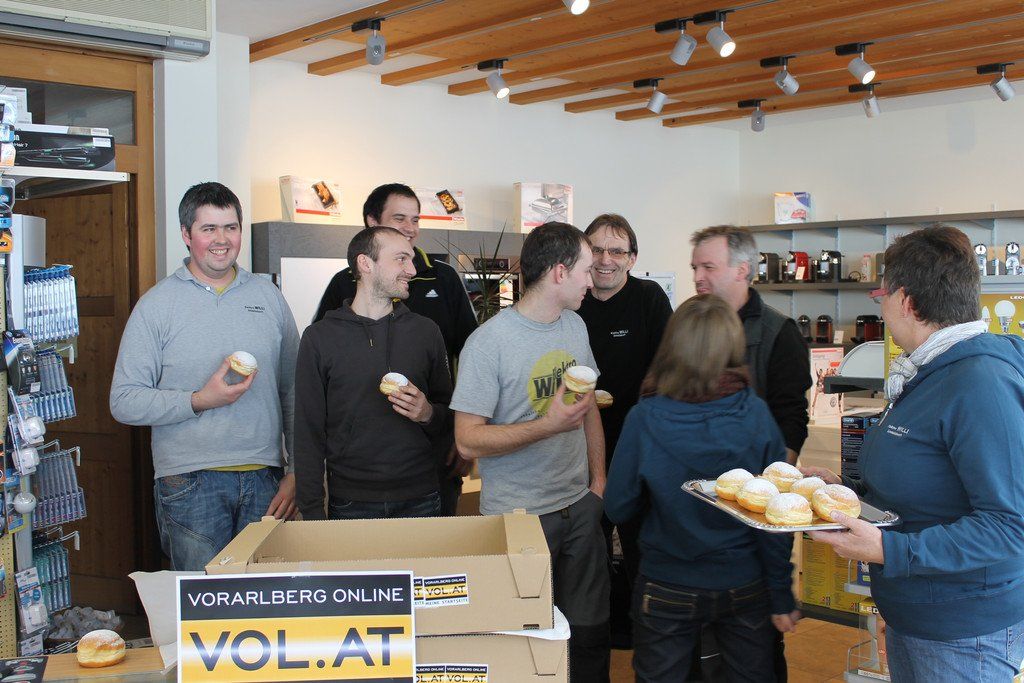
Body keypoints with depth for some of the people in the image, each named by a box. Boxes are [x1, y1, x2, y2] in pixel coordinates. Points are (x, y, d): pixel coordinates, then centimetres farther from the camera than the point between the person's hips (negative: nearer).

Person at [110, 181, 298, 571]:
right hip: (190, 483, -3)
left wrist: (296, 472, 5)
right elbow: (123, 402, -4)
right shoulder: (156, 306, 1)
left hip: (264, 480, 3)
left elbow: (292, 390, 11)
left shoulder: (268, 297, 10)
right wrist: (199, 401, -15)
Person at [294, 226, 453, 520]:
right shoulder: (319, 337, -1)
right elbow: (308, 433, -1)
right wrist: (312, 512, -6)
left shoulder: (426, 331, 6)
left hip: (420, 500, 2)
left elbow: (451, 419, 12)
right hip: (350, 504, -2)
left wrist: (429, 414, -11)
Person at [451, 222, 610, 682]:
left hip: (580, 504, 6)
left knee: (591, 628, 11)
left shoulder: (576, 326, 7)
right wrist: (549, 425, -26)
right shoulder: (489, 341, -16)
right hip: (519, 514, -6)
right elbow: (468, 441, -18)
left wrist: (598, 479, 9)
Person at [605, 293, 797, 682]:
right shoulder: (757, 416, -15)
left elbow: (618, 508, -9)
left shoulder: (644, 419, -18)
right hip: (746, 588, 1)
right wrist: (782, 597, 0)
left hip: (667, 591, -1)